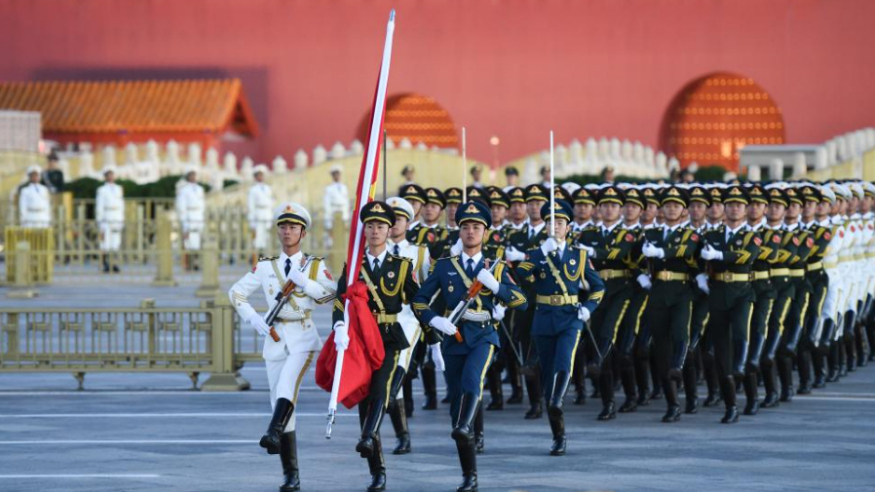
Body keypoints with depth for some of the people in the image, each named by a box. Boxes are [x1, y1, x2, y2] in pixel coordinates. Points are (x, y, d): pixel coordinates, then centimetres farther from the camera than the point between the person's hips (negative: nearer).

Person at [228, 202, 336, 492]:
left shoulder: (315, 265, 5)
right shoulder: (266, 266, 9)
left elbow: (332, 295, -8)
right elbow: (236, 293, 12)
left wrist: (304, 282, -18)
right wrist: (255, 321, 1)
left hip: (303, 337, -3)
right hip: (275, 338, 3)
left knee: (287, 383, -31)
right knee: (279, 400, 0)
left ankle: (274, 433, -50)